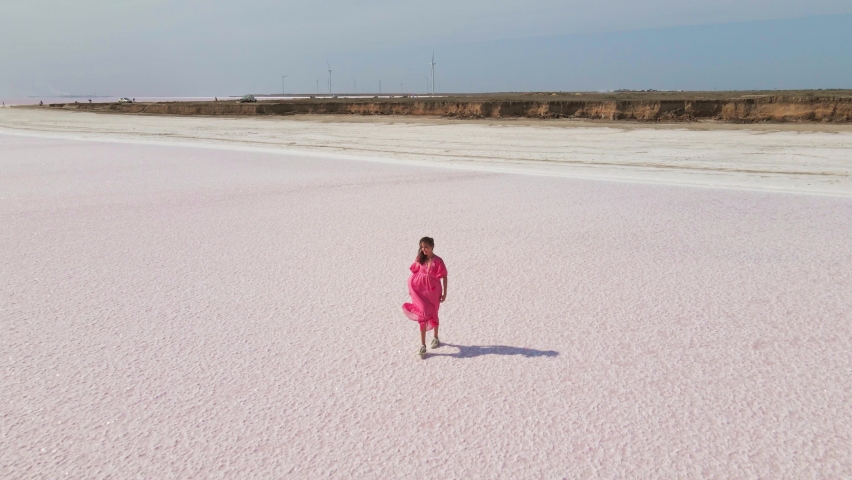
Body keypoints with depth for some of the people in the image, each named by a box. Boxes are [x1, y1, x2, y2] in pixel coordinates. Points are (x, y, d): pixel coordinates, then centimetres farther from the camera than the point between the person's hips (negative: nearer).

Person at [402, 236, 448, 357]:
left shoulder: (437, 261, -14)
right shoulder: (420, 259, -1)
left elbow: (444, 277, -9)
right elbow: (415, 274, 8)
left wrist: (444, 293, -9)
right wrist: (411, 288, 9)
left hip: (433, 292, -3)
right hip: (421, 291, 3)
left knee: (433, 315, 14)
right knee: (422, 316, 1)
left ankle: (436, 338, 38)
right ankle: (422, 345, 4)